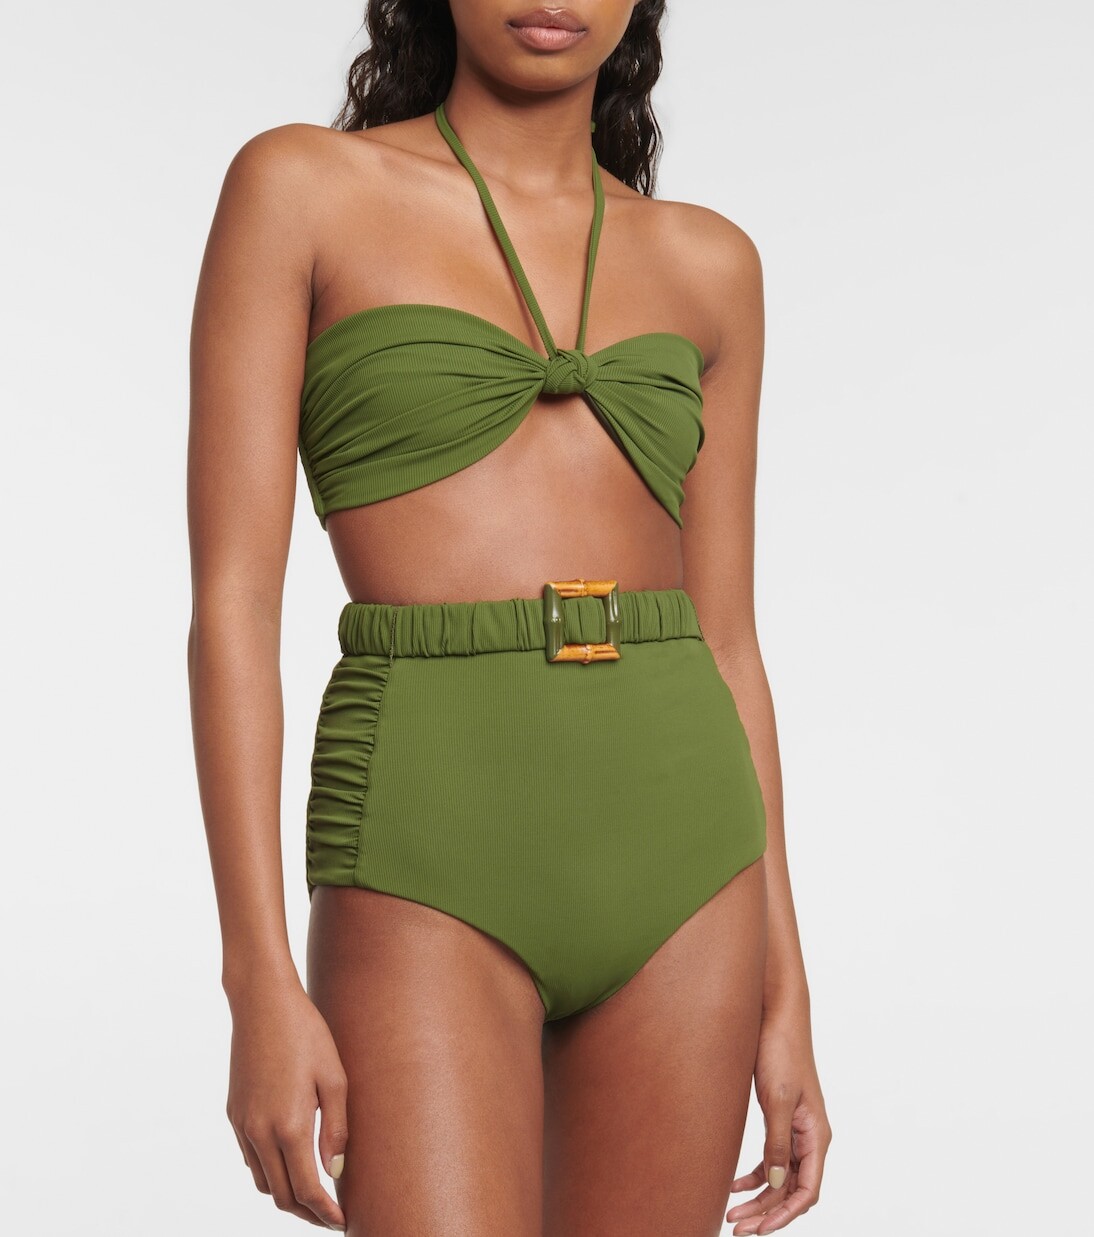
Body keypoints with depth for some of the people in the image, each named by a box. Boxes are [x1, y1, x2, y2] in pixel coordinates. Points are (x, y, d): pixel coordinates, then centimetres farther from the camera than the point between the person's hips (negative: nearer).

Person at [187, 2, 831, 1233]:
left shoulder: (705, 265, 13)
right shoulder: (297, 187, 1)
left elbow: (723, 639, 13)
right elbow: (230, 597, -5)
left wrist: (783, 993, 10)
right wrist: (259, 983, -12)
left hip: (677, 854, 4)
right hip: (435, 864, -4)